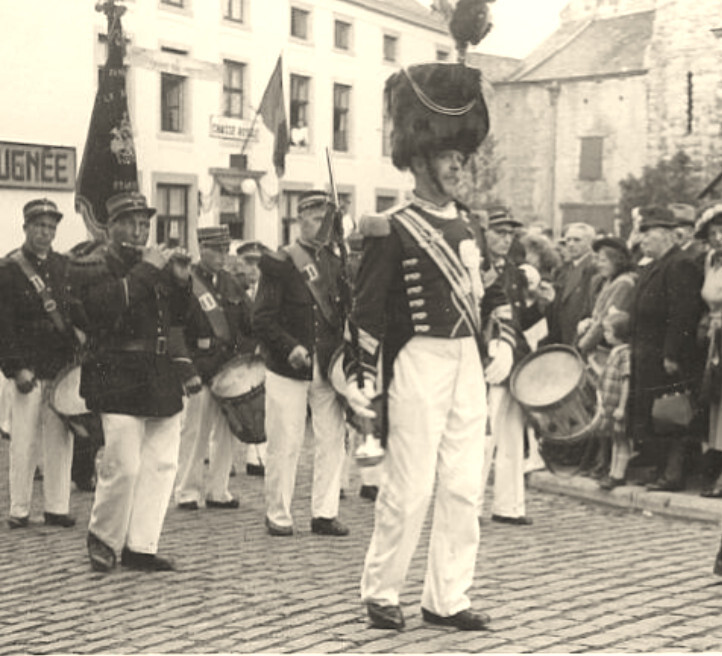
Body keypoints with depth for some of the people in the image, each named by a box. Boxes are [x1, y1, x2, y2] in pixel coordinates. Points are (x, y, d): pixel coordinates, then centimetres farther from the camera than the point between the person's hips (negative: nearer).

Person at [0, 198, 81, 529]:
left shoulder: (65, 267, 12)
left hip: (62, 367, 4)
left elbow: (78, 313, 17)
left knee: (60, 439, 5)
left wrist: (78, 354, 7)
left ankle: (57, 507, 12)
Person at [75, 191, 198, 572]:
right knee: (123, 466, -11)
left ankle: (141, 546, 14)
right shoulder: (95, 267, -1)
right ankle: (103, 538, 12)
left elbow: (179, 317, 20)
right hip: (119, 380, -7)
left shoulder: (159, 263, 18)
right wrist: (146, 270, -17)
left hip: (163, 380, 7)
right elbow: (107, 306, -21)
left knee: (162, 464, 5)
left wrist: (181, 281, 2)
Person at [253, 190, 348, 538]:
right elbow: (262, 319, -7)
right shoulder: (278, 264, -2)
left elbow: (345, 311, 16)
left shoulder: (335, 262, 13)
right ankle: (278, 515, 12)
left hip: (328, 367, 4)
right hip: (287, 367, -4)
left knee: (332, 440, 2)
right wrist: (290, 348, -20)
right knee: (285, 444, 0)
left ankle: (325, 513, 11)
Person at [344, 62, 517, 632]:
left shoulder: (469, 227, 15)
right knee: (410, 488, -3)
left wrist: (503, 342, 8)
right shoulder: (393, 230, -7)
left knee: (464, 487, 7)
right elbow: (366, 308, -9)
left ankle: (448, 598, 17)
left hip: (469, 363, 7)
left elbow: (493, 292, 23)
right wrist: (361, 378, -12)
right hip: (419, 365, -7)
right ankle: (381, 593, 14)